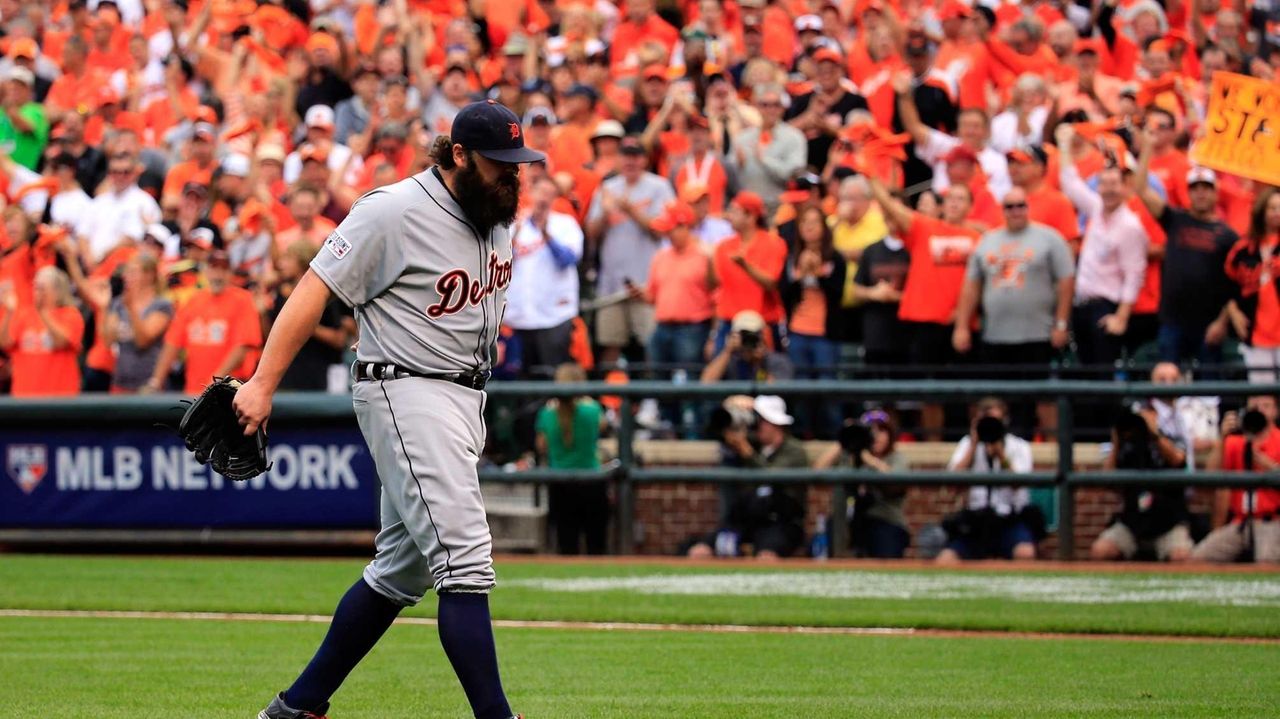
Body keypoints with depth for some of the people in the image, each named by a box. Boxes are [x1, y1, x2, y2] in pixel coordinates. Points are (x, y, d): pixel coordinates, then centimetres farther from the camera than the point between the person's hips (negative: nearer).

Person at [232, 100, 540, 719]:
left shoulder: (494, 210, 8)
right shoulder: (394, 212, -16)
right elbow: (316, 289, -15)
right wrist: (263, 383, -20)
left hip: (466, 398, 9)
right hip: (406, 395, -9)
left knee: (403, 569, 13)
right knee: (465, 561, -17)